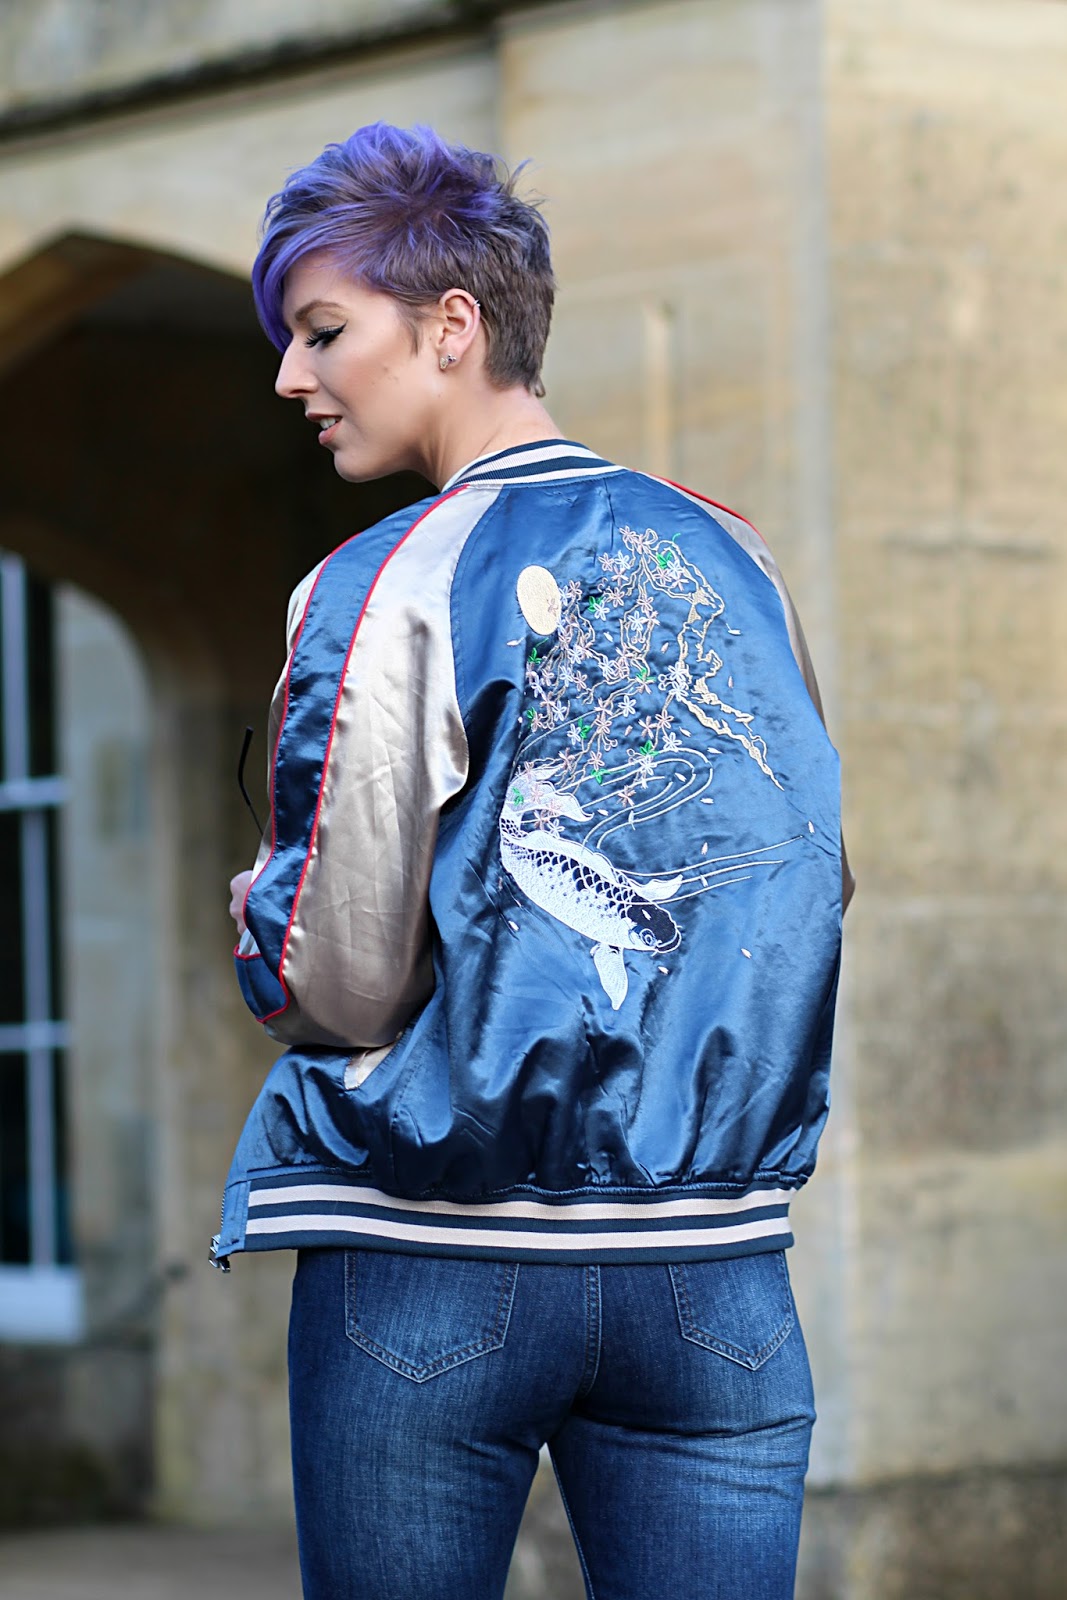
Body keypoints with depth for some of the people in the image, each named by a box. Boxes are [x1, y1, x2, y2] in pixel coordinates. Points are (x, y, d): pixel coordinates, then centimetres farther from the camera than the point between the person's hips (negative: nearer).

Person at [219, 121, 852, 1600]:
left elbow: (337, 984, -10)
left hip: (433, 1267, -4)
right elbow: (818, 897, 15)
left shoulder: (387, 589, -7)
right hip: (719, 1273, 4)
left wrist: (260, 921, 11)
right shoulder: (739, 562, 8)